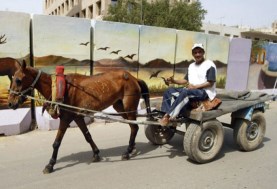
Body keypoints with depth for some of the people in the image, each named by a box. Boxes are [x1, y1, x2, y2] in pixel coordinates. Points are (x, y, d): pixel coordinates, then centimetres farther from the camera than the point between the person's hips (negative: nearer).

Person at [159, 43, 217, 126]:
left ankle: (168, 117, -37)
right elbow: (185, 80, 15)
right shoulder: (191, 66, 20)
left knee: (185, 92, -37)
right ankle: (165, 115, -27)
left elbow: (210, 83, -11)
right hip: (191, 90, 8)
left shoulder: (209, 65, -3)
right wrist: (174, 81, -3)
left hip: (204, 92, -8)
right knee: (169, 90, -10)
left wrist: (195, 86, -20)